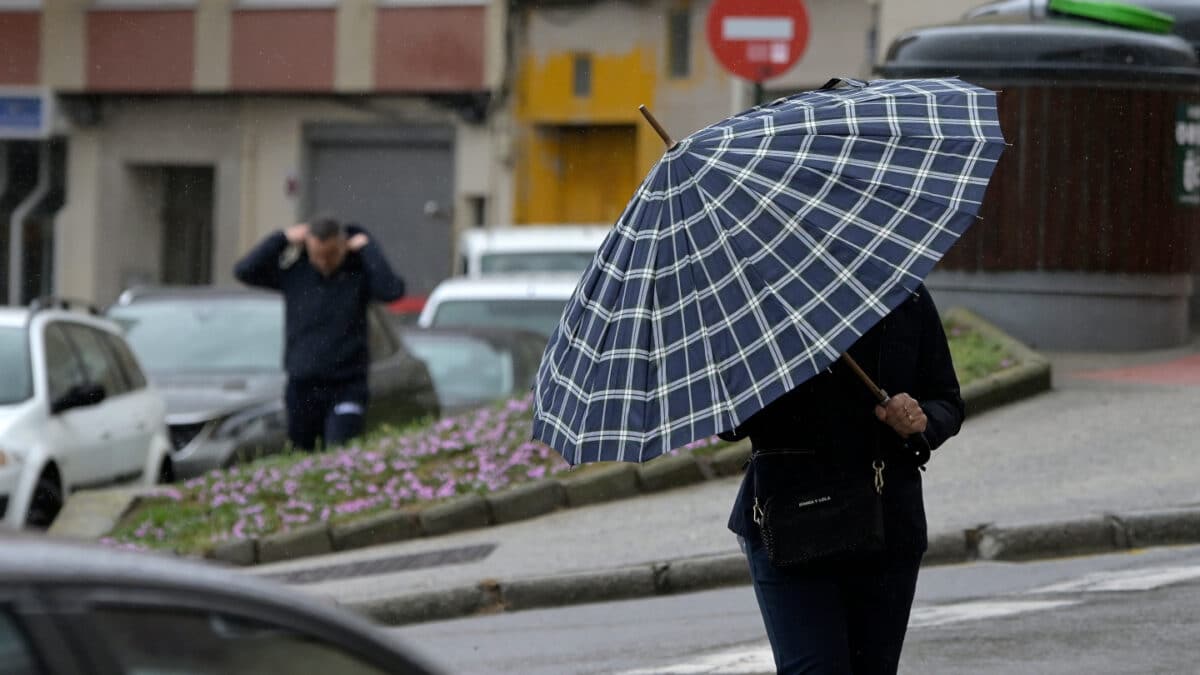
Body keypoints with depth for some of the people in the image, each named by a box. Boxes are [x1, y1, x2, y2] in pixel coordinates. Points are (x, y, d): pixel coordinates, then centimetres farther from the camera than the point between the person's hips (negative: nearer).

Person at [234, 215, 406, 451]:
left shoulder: (358, 272, -3)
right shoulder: (294, 271, 1)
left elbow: (392, 290, -22)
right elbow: (243, 271, -8)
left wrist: (367, 248, -15)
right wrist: (281, 239, -9)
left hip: (346, 387, -3)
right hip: (302, 387, 3)